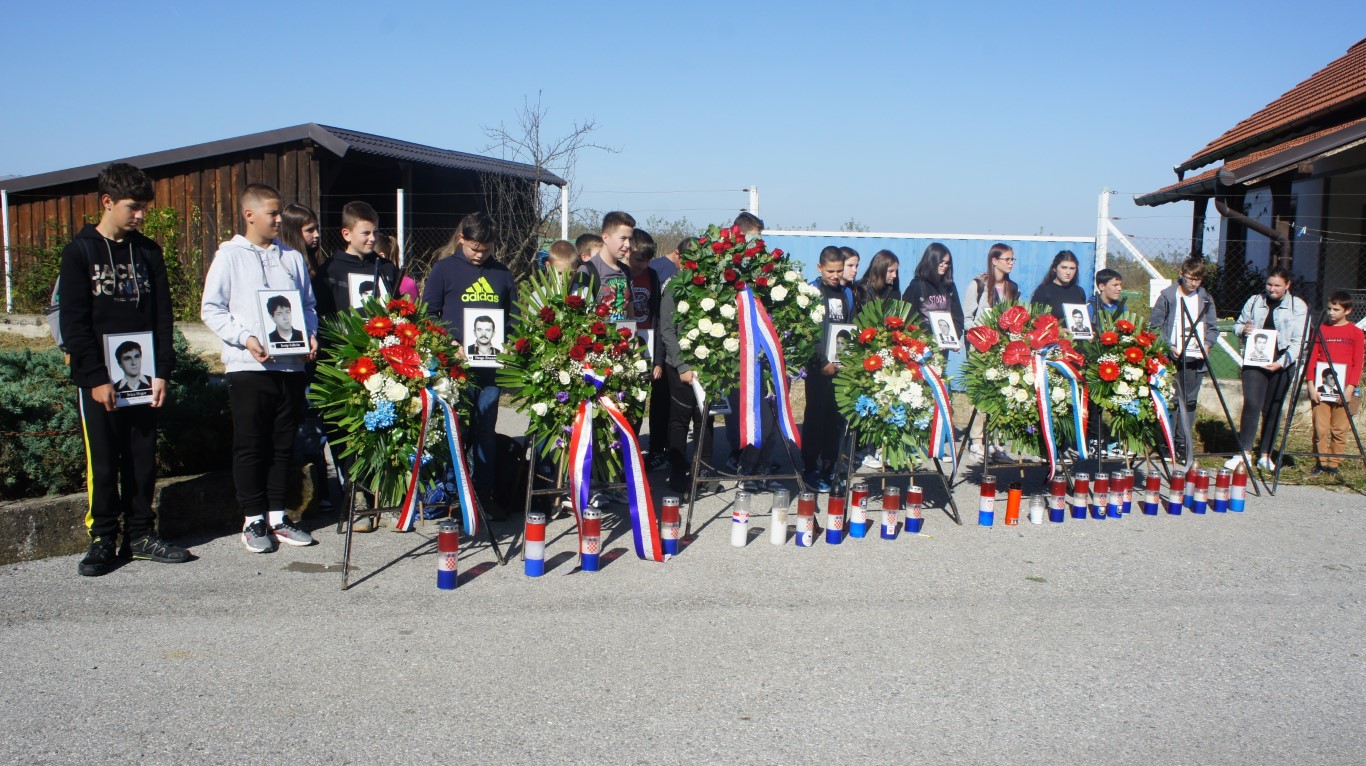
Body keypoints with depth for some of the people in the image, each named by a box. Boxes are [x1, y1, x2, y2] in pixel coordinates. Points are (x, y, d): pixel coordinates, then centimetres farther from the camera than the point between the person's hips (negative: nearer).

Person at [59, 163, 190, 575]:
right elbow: (73, 323, -6)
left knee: (143, 460, 7)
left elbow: (162, 316, 8)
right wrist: (96, 377, -13)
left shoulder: (147, 251, 10)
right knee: (102, 463, 0)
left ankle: (141, 535, 16)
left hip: (142, 377, 4)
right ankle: (103, 540, 9)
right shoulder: (80, 252, -1)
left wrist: (162, 371, -1)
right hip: (98, 379, -4)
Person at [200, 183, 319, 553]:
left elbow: (309, 304, 19)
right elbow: (211, 309, -1)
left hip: (291, 366, 4)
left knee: (283, 445, 9)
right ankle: (253, 520, 11)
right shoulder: (229, 256, 1)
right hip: (248, 367, -4)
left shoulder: (292, 257, 13)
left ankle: (277, 516, 18)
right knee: (250, 446, 1)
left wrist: (310, 336, 0)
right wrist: (245, 338, -14)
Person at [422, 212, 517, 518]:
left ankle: (485, 493, 18)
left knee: (486, 432, 9)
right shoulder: (444, 269, 1)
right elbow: (427, 315, 0)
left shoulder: (502, 274, 11)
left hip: (491, 366, 3)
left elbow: (514, 318, 15)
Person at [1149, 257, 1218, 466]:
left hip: (1196, 359, 4)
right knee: (1175, 402, -7)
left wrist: (1206, 343, -5)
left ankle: (1182, 445, 14)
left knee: (1190, 402, 6)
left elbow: (1212, 328, 15)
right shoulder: (1167, 297, -1)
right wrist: (1168, 346, -13)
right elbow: (1154, 325, -1)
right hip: (1173, 358, -4)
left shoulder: (1206, 300, 11)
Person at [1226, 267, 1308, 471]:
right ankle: (1245, 453, -8)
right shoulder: (1254, 301, 11)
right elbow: (1238, 324, 20)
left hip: (1281, 365, -1)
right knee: (1251, 404, -11)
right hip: (1254, 361, 1)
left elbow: (1299, 341, -3)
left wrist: (1282, 362, -15)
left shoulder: (1298, 307, 3)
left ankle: (1265, 455, 11)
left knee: (1273, 410, 4)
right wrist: (1243, 329, -5)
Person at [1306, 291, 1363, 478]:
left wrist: (1350, 388, -9)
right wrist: (1311, 385, -2)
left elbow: (1358, 364, 0)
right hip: (1321, 388, 1)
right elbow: (1313, 359, 6)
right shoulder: (1321, 329, 7)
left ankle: (1334, 465, 9)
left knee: (1339, 430, 1)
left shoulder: (1355, 333, 2)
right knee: (1320, 428, 0)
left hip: (1344, 390, -1)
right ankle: (1321, 463, 10)